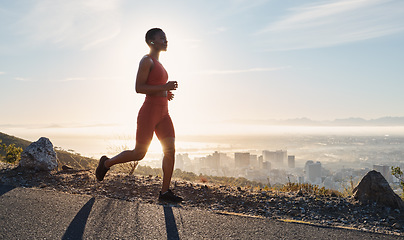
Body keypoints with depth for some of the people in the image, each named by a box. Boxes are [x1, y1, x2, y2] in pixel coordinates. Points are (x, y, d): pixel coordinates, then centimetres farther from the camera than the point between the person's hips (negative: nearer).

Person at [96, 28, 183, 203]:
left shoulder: (158, 64, 20)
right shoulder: (146, 60, -7)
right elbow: (139, 88, -16)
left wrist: (165, 94, 11)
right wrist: (164, 87, -19)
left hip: (163, 114, 8)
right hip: (149, 112, -8)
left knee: (171, 150, -4)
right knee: (139, 154, -2)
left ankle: (165, 192, -1)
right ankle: (107, 163, 23)